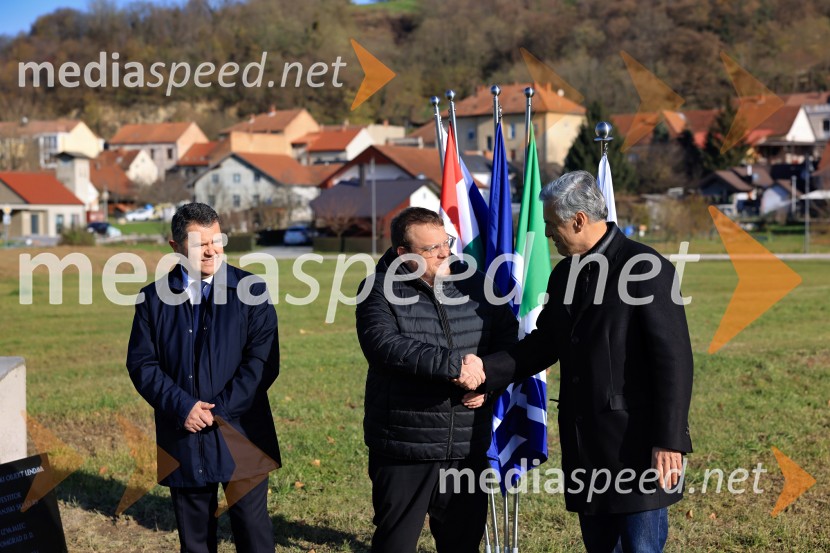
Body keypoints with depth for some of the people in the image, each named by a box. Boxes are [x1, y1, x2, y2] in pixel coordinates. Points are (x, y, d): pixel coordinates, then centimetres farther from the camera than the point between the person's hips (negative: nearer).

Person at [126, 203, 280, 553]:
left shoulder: (250, 291, -1)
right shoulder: (154, 298, 5)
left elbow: (263, 360, -7)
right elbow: (141, 363, 1)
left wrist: (219, 409, -13)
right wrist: (182, 406, -12)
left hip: (240, 435, -2)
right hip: (183, 438, 2)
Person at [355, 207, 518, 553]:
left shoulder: (473, 284, 7)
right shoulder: (380, 290, -7)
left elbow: (509, 337, 12)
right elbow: (384, 345, -23)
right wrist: (452, 366, -29)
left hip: (469, 447, 4)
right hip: (404, 449, -4)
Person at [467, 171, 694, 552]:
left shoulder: (646, 270, -13)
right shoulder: (564, 274, 11)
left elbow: (674, 360, -16)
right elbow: (542, 345, 16)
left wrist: (669, 441, -19)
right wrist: (486, 369, 1)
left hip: (636, 443, -7)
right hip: (586, 446, 7)